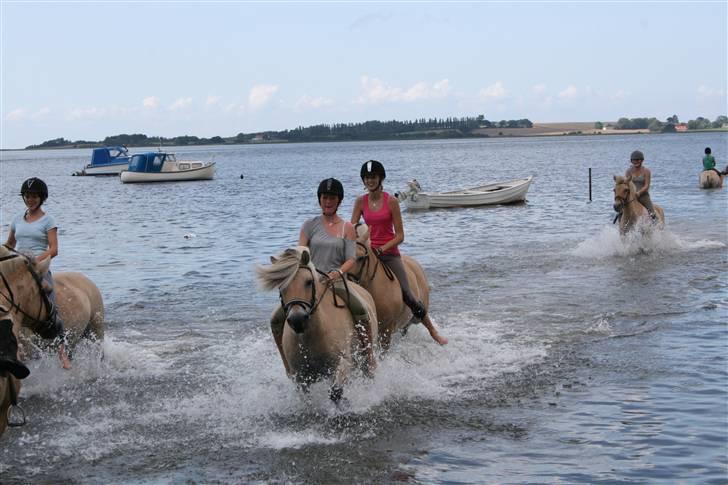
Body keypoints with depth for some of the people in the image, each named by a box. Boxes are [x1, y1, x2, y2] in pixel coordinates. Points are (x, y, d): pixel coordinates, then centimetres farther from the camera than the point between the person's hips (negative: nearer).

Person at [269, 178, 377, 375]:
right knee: (277, 320, -5)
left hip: (336, 283, -2)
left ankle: (370, 359, -25)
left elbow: (351, 259, -1)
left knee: (360, 310, -31)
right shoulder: (310, 225, 9)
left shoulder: (347, 228, 7)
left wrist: (339, 272, -20)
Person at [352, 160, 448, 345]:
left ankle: (433, 332, 4)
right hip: (368, 253, 3)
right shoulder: (360, 202, 4)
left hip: (390, 254, -3)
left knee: (407, 296, -9)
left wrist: (382, 248, -18)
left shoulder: (391, 202, -5)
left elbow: (400, 236, -6)